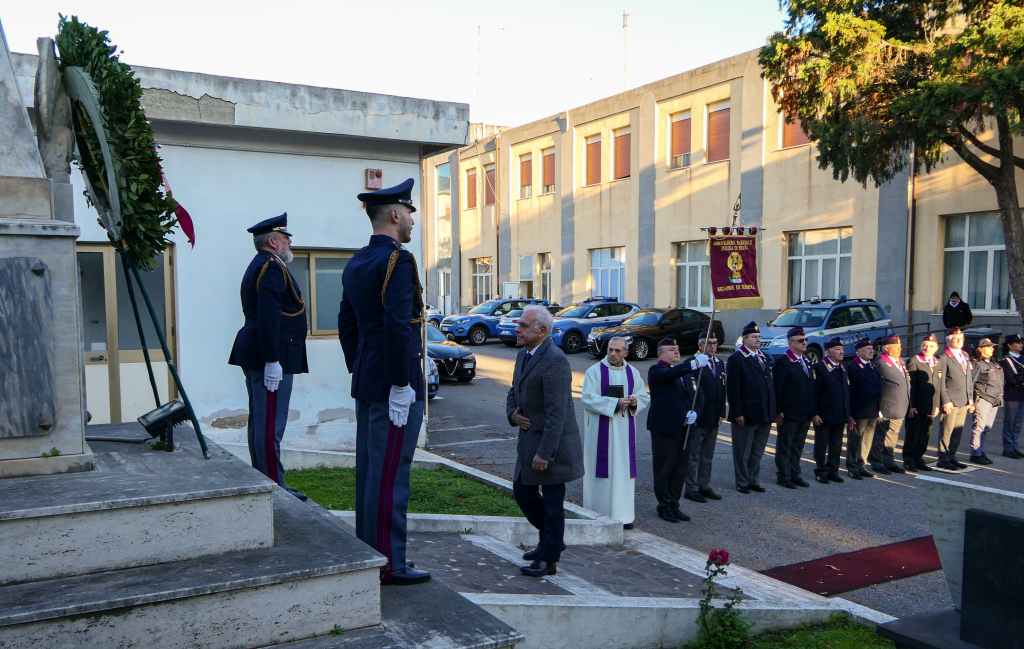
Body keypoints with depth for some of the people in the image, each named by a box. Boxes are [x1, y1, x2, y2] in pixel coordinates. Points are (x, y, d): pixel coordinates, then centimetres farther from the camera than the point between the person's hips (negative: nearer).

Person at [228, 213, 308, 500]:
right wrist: (272, 361, -24)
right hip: (271, 358, -11)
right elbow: (268, 318, -23)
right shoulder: (272, 268, -14)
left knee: (260, 422, 14)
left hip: (256, 356, 11)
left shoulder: (259, 266, 20)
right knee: (271, 425, -8)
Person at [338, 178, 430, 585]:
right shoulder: (398, 260, -16)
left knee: (369, 470, 15)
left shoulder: (356, 263, 13)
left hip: (366, 384, 10)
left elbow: (346, 324, 17)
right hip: (393, 386, -10)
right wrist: (401, 386, -21)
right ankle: (388, 564, 3)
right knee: (390, 474, -4)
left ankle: (368, 552, 24)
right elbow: (397, 326, -24)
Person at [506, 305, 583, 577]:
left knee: (552, 501, 3)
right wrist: (512, 414, -2)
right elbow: (514, 391, 20)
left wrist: (544, 453, -24)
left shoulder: (554, 361, -21)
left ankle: (549, 560, 16)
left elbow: (556, 412, -24)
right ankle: (551, 541, 36)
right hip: (530, 437, 9)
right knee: (522, 491, 17)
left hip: (552, 442, -9)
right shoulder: (523, 354, 8)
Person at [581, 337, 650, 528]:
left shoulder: (633, 372, 9)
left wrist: (635, 402, -11)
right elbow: (588, 399, -13)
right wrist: (615, 403, -19)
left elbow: (645, 396, 12)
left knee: (623, 468, 3)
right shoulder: (595, 371, -4)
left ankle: (622, 514, 10)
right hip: (601, 429, -4)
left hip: (624, 430, 4)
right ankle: (598, 515, 7)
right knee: (601, 468, -1)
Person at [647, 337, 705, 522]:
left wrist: (692, 412, -3)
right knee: (664, 468, 1)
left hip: (681, 428, 7)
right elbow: (670, 374, -31)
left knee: (680, 469, 11)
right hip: (664, 428, -7)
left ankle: (674, 505, 22)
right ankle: (664, 506, 12)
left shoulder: (682, 371, 17)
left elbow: (690, 396, 18)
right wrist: (694, 364, -43)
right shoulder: (656, 370, -8)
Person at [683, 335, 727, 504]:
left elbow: (722, 389, 14)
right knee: (693, 455, 2)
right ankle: (691, 489, 10)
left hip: (713, 418, 8)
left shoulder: (720, 363, 10)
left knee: (708, 456, 17)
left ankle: (704, 486, 27)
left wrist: (721, 412, 10)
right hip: (697, 418, -7)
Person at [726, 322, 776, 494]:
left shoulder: (763, 357, 13)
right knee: (743, 452, 5)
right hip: (746, 415, -7)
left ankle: (753, 480, 26)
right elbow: (733, 388, -15)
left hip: (764, 415, 7)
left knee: (758, 451, 16)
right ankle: (742, 482, 15)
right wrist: (738, 413, -18)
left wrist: (772, 411, 10)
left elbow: (769, 384, 15)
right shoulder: (736, 359, -10)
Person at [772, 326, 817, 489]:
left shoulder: (807, 362, 13)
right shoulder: (783, 363, -11)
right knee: (785, 446, 3)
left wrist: (814, 412, 13)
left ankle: (795, 474, 24)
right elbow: (777, 389, -14)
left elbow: (812, 388, 16)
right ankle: (783, 476, 11)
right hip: (789, 414, -7)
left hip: (805, 415, 7)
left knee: (798, 446, 15)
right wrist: (779, 412, -18)